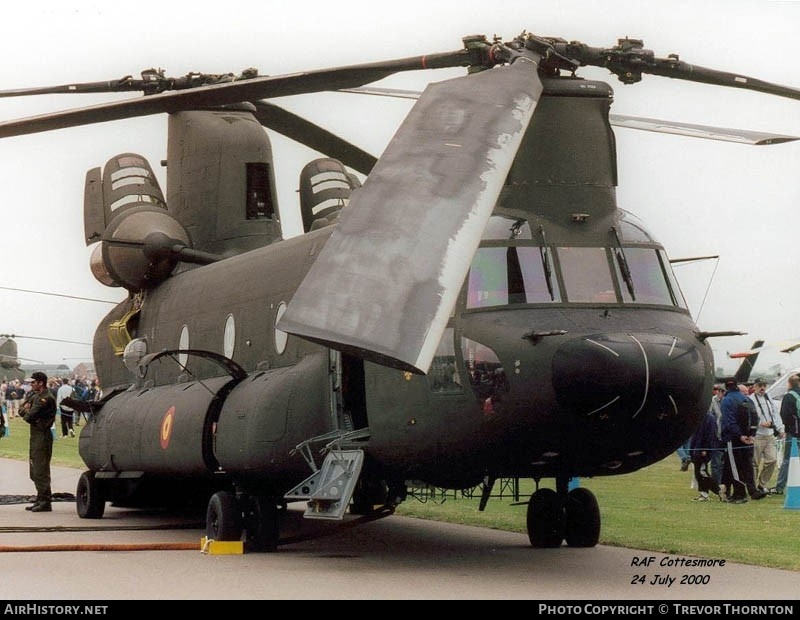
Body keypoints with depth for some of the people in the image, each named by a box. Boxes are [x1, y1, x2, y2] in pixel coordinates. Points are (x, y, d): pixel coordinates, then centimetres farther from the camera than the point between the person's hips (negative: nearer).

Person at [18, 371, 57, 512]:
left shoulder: (46, 399, -17)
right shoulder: (33, 395, 14)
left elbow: (30, 416, -22)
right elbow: (21, 410, 12)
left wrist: (26, 413, 0)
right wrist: (27, 411, -9)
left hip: (42, 435, -10)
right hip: (35, 435, 10)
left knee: (41, 470, -10)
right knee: (35, 471, 15)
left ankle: (45, 502, -8)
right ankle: (40, 500, 22)